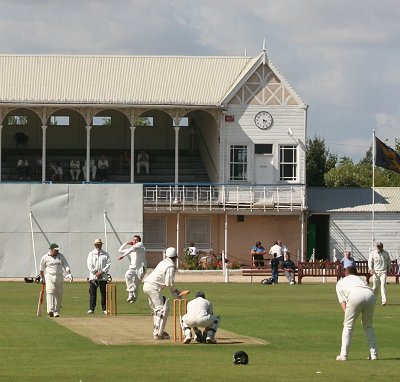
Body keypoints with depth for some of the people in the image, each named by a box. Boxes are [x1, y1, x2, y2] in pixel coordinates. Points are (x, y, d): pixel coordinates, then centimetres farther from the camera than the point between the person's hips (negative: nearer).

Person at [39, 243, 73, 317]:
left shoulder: (61, 256, 6)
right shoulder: (45, 258, 0)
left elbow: (66, 265, -1)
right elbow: (41, 269, 14)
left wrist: (69, 274, -17)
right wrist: (42, 278, 18)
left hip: (59, 277, 3)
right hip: (49, 277, -3)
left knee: (59, 294, 1)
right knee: (50, 292, -21)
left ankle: (56, 311, 12)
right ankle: (50, 310, -32)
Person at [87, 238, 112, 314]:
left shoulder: (105, 254, 10)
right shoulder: (91, 254, 8)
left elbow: (108, 263, 2)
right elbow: (90, 265, -1)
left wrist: (102, 272, -9)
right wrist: (96, 273, -10)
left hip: (103, 276, 1)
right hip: (93, 276, -1)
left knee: (104, 293, 1)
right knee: (92, 293, -5)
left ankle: (104, 309, 5)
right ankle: (91, 309, -5)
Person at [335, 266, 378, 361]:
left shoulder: (340, 282, 32)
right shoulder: (360, 279, 41)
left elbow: (342, 301, 17)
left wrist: (347, 316, 8)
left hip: (355, 295, -3)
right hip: (370, 295, 3)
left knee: (348, 325, 10)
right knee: (368, 326, 20)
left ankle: (343, 355, 6)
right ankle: (373, 354, 17)